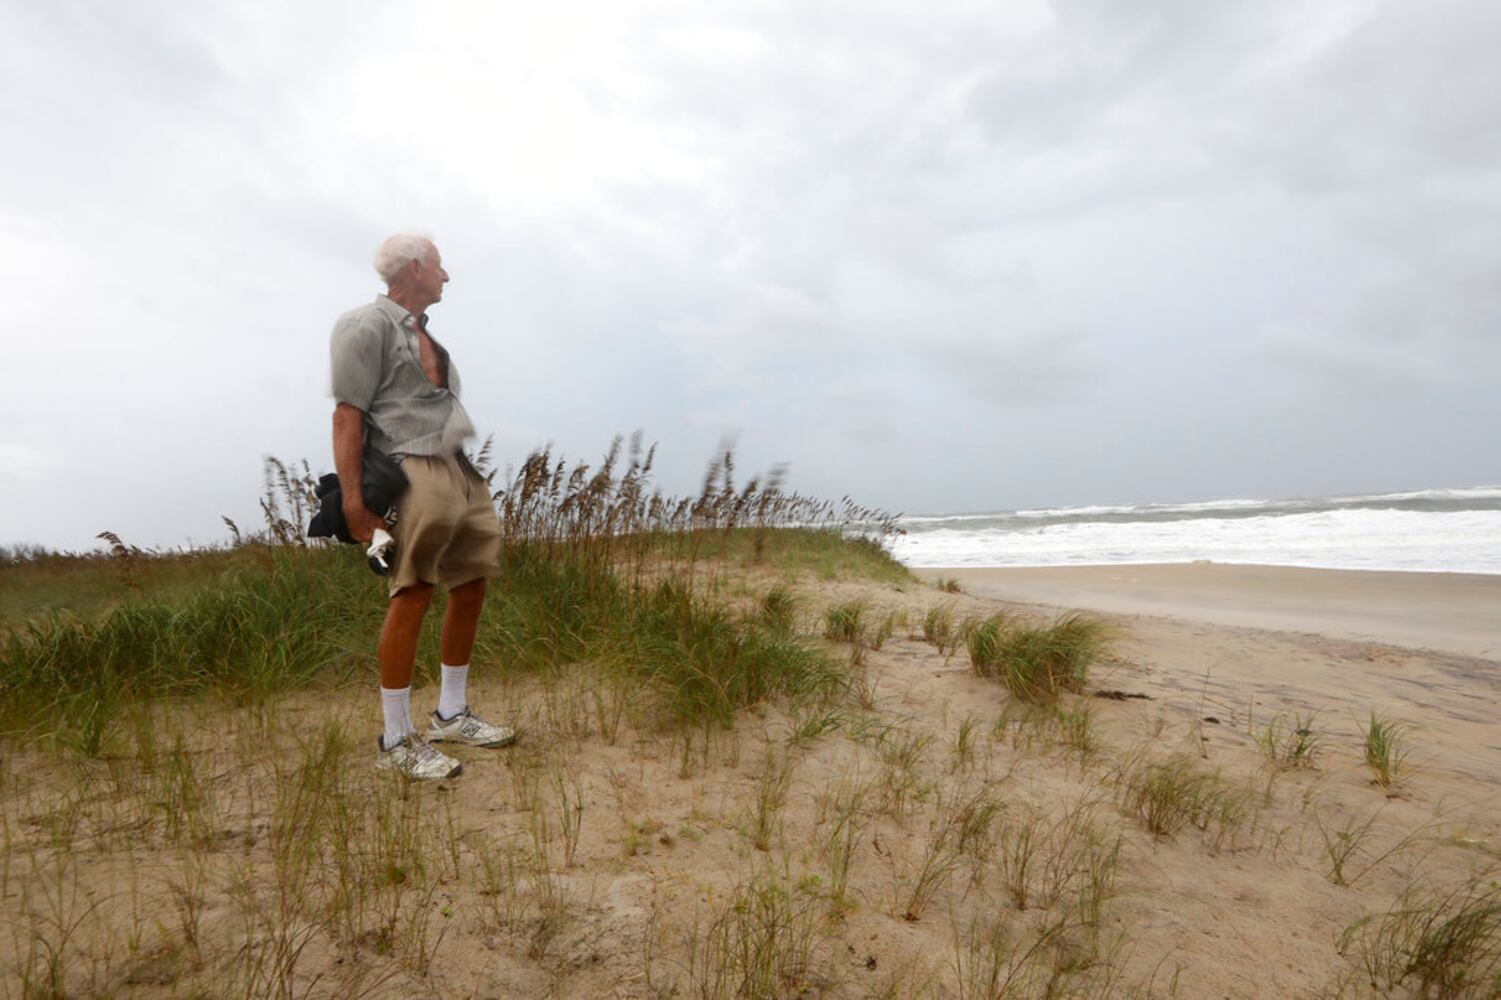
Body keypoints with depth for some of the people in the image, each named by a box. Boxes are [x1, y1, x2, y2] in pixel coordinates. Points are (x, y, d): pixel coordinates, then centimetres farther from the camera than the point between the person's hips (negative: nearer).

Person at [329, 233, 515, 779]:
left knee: (471, 587, 11)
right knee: (412, 597, -8)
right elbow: (347, 416, -11)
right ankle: (397, 741, 4)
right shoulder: (367, 326, -3)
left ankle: (450, 715, 25)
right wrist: (352, 499, -18)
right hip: (414, 475, -9)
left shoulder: (423, 332, 24)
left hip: (460, 473, 10)